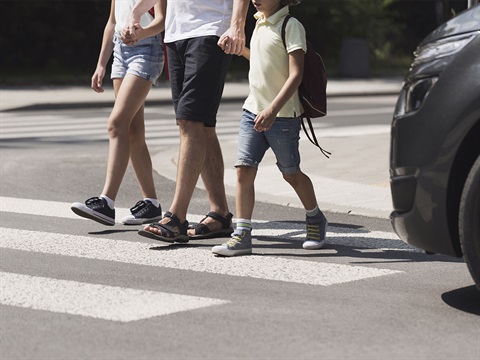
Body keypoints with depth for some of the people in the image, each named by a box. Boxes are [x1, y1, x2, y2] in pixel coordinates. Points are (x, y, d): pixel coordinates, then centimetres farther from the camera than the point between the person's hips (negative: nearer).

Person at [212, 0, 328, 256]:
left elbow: (296, 74, -21)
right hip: (253, 110, 6)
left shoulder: (290, 26, -13)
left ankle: (315, 219, 34)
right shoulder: (260, 24, 11)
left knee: (291, 173, 9)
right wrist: (238, 47, 18)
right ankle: (242, 234, -5)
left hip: (283, 115, -6)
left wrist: (273, 109, -29)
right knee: (244, 168, -6)